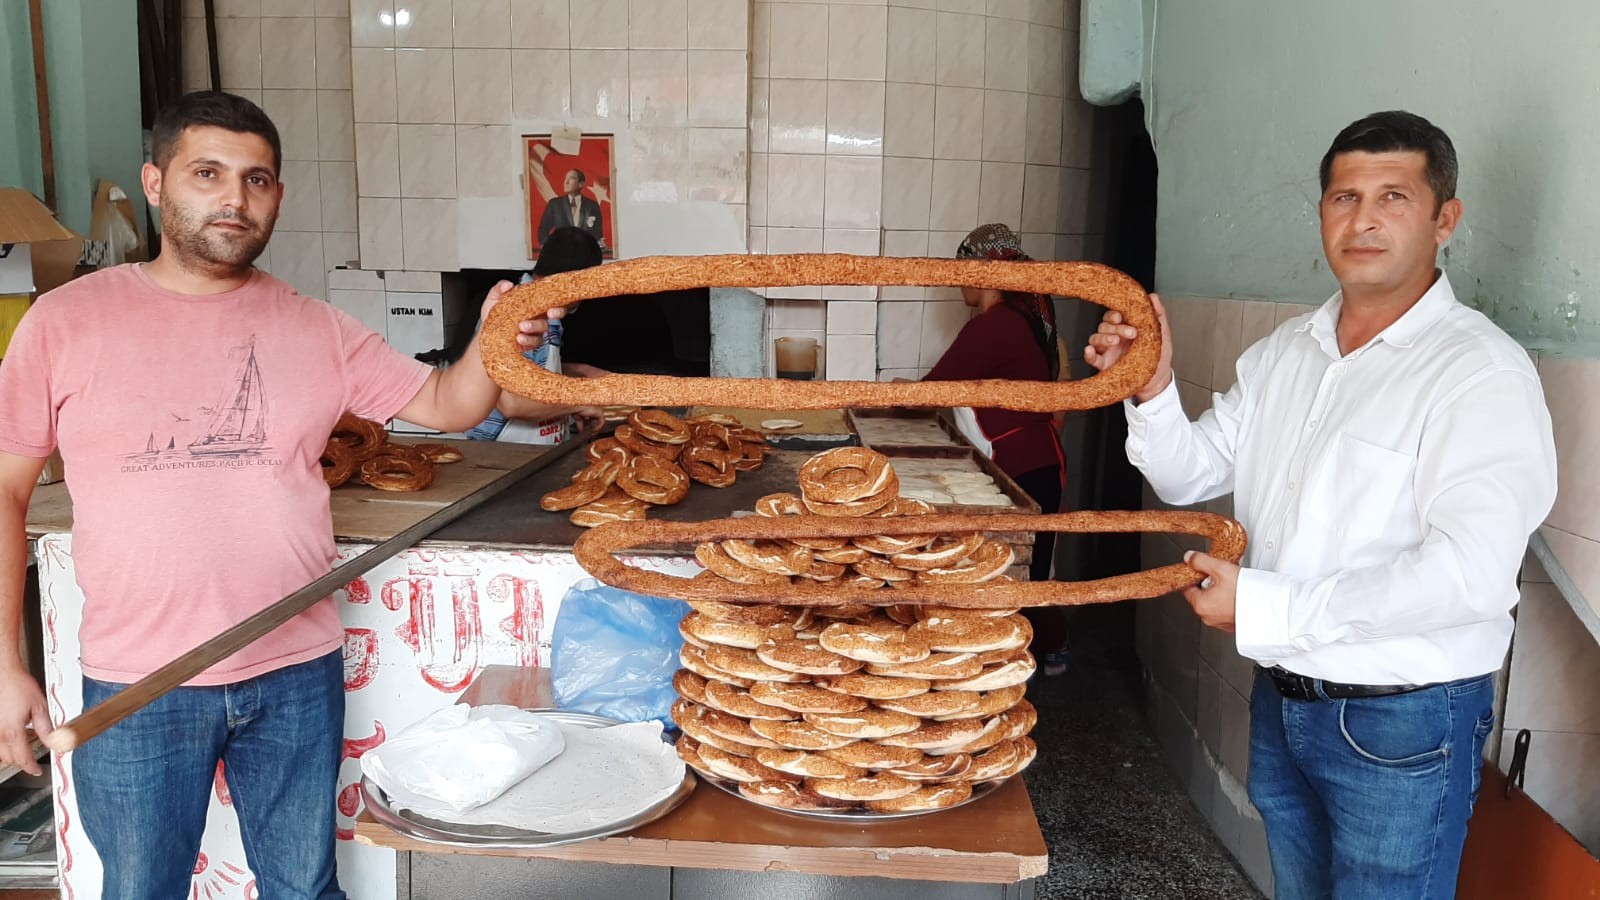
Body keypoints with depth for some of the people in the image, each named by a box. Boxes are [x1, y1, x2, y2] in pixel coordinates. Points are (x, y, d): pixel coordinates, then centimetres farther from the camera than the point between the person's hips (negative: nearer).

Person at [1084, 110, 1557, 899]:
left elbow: (1470, 573, -26)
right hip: (1281, 701, 6)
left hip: (1403, 724, -6)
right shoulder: (1283, 352, 5)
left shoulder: (1484, 373, -16)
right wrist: (1153, 392, -13)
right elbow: (1187, 477, 7)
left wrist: (1265, 607, -25)